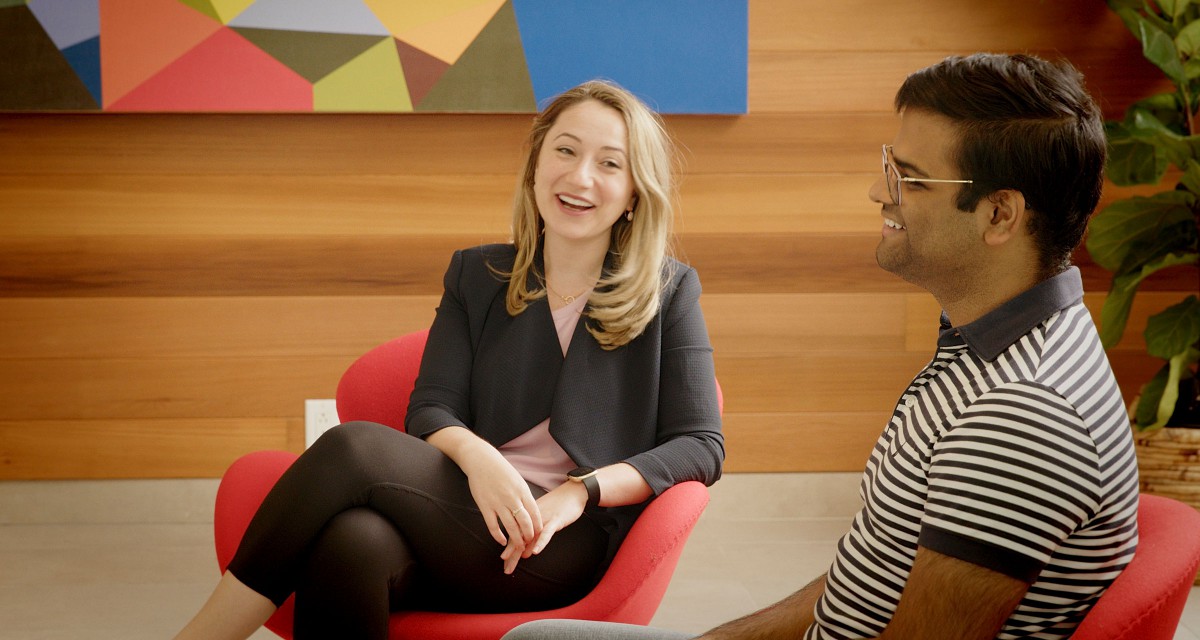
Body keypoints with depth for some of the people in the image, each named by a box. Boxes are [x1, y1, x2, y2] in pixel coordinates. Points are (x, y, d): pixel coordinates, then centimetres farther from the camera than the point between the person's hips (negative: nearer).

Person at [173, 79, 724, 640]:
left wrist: (581, 491, -12)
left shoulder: (668, 292, 11)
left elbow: (702, 446, 4)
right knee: (351, 541, -36)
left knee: (353, 447, -27)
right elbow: (430, 410, 8)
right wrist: (476, 457, -17)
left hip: (571, 547, -3)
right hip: (476, 506, 3)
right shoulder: (476, 276, 19)